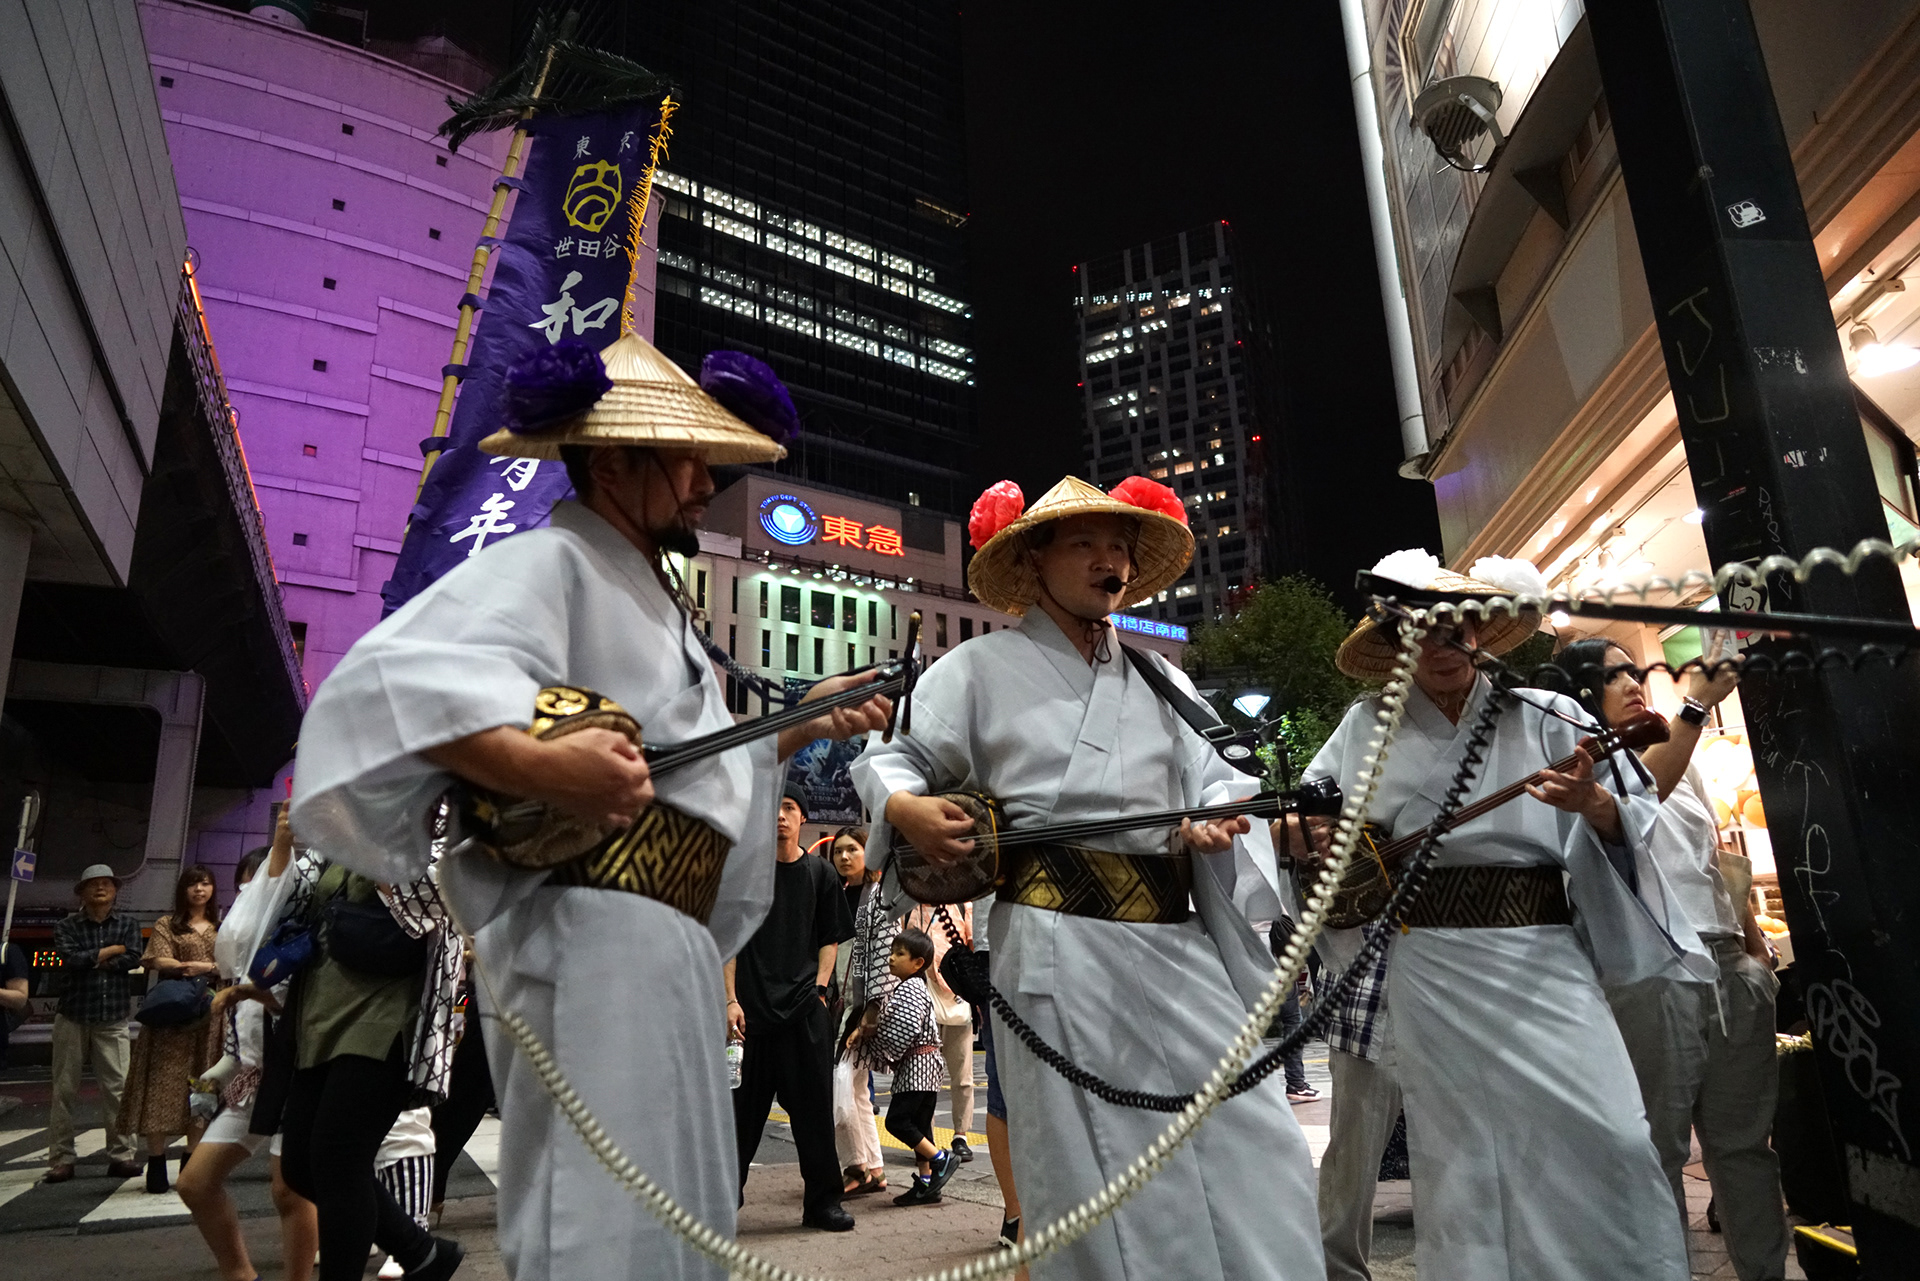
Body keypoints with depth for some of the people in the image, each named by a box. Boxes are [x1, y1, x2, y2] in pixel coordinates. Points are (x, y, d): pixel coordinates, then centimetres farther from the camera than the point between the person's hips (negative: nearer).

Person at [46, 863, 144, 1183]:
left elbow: (133, 958, -7)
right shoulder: (67, 926, 5)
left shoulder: (128, 924, 8)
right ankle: (61, 1159, 11)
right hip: (72, 1015, 0)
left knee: (118, 1088, -2)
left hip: (112, 1018, 0)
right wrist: (112, 950, -7)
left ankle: (120, 1155, 4)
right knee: (64, 1090, 2)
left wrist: (91, 960, -9)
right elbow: (70, 958, -13)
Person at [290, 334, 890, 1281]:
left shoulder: (655, 598, 23)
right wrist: (537, 765, -36)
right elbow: (388, 678, -24)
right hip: (594, 941, -10)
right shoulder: (550, 563, -8)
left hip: (674, 947, 10)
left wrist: (800, 726, 20)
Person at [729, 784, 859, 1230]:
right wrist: (731, 1000, -6)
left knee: (814, 1105, 3)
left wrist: (818, 989, -1)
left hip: (805, 1008, 1)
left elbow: (830, 940, 12)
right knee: (744, 1106, 5)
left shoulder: (820, 873, 9)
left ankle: (823, 1201, 14)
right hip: (751, 1008, -1)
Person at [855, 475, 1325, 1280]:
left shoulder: (1160, 679, 18)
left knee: (1253, 1156, 3)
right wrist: (902, 806, -13)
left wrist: (1216, 814, -8)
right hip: (1062, 947, -4)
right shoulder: (984, 668, 6)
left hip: (1176, 942, 5)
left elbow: (1211, 778, 14)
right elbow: (891, 756, 9)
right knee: (1096, 1179, 2)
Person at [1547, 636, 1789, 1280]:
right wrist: (1696, 705, -24)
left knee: (1744, 1139, 11)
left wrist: (1759, 950, 19)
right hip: (1652, 968, -7)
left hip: (1730, 966, 7)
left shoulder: (1682, 763, 22)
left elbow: (1720, 861, 25)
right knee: (1658, 1147, -2)